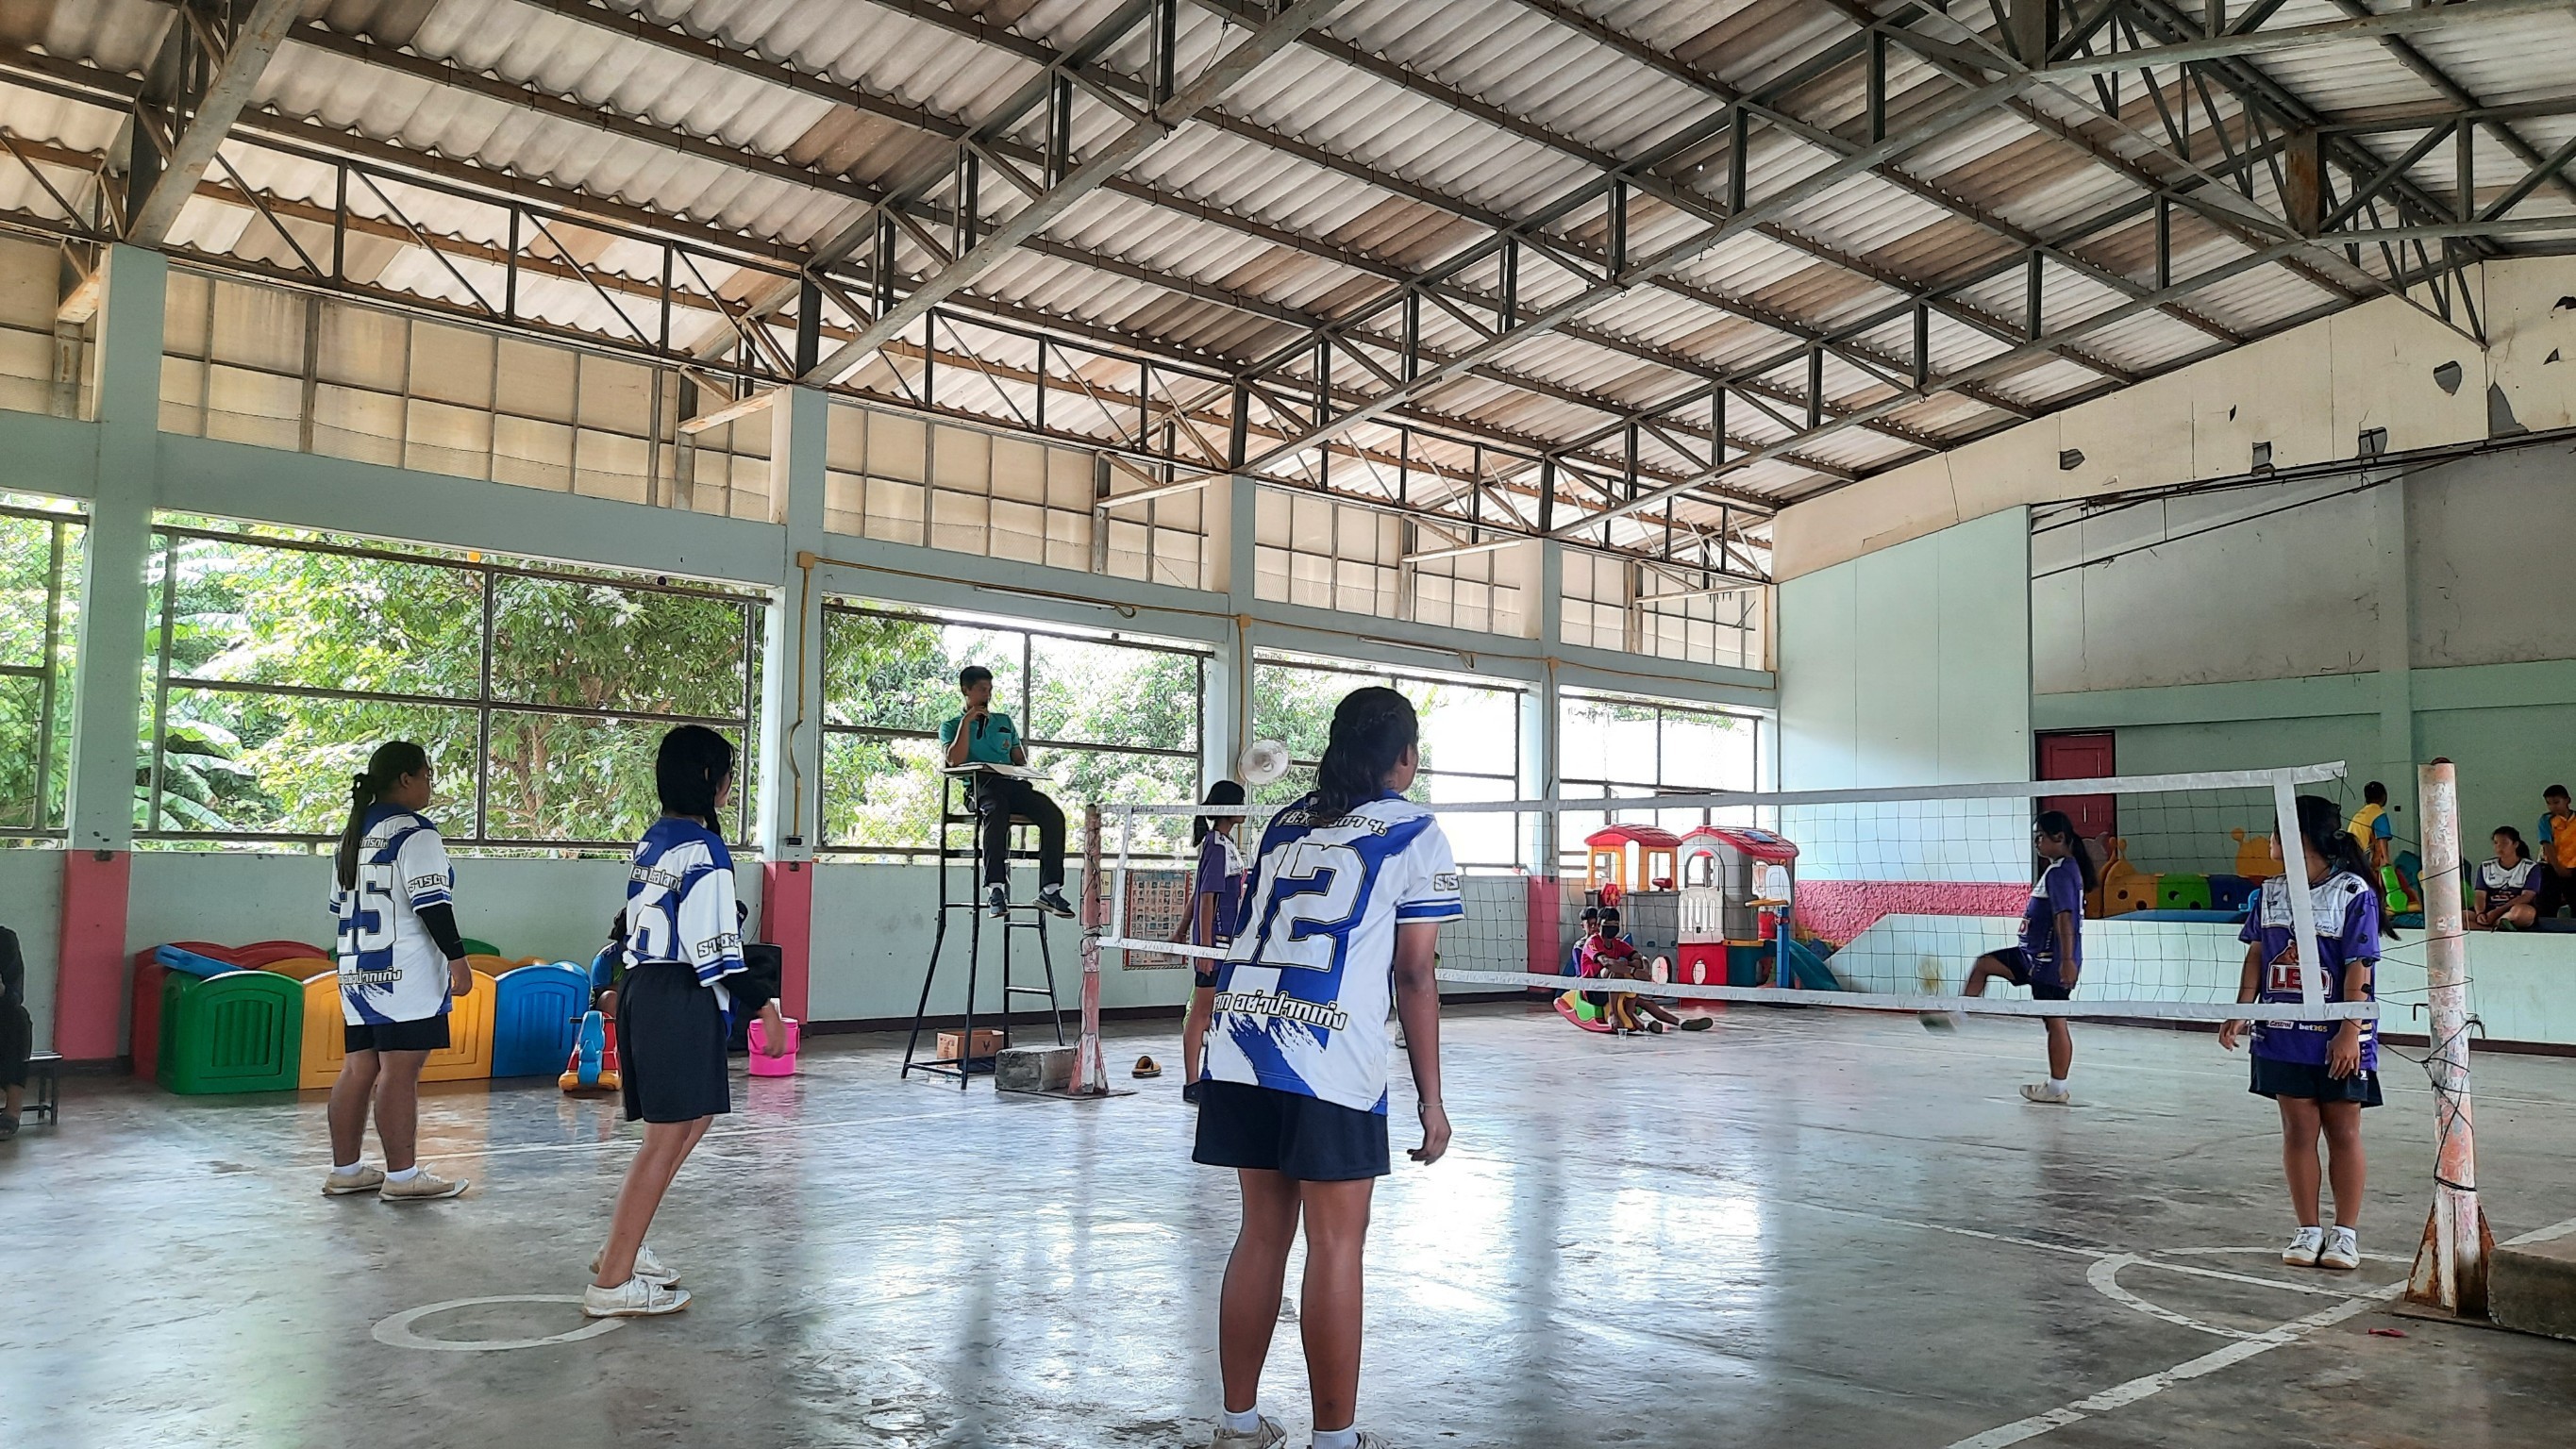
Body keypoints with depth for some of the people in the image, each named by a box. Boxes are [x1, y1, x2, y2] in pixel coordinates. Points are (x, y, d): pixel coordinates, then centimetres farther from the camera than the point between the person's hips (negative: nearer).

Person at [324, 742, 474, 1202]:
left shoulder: (353, 833, 16)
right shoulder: (414, 831, -11)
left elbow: (341, 904, 22)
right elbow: (430, 903, -17)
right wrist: (457, 957, -13)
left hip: (357, 971, 9)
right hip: (406, 974, -9)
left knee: (358, 1068, 12)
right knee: (400, 1073, -6)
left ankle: (346, 1169, 19)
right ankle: (402, 1176, -3)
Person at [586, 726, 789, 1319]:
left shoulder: (651, 842, 13)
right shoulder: (704, 849, -16)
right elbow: (714, 950, -18)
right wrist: (763, 1007, -12)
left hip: (643, 987, 10)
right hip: (682, 1001, -10)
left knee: (690, 1122, 21)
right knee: (667, 1139, -2)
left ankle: (622, 1247, 27)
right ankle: (612, 1284, 3)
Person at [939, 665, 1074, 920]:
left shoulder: (1004, 722, 30)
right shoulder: (952, 725, 17)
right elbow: (955, 761, -2)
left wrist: (1023, 758, 2)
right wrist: (966, 722, -2)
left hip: (1011, 784, 4)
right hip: (979, 785, -4)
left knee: (1053, 815, -26)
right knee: (996, 811, -42)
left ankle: (1050, 890, -28)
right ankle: (995, 889, -45)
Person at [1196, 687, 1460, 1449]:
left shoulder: (1285, 822, 20)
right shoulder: (1415, 833, 4)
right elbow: (1415, 976, 0)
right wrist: (1430, 1100, 4)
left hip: (1240, 1041, 6)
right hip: (1329, 1058, -6)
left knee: (1262, 1231, 14)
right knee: (1336, 1246, 3)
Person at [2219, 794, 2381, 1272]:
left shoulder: (2353, 893, -9)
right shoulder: (2272, 892, 6)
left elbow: (2359, 969, -11)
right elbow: (2257, 955, 11)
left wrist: (2350, 1032, -15)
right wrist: (2242, 1012, 3)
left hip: (2338, 1039, -4)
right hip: (2283, 1035, 4)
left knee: (2343, 1132, 6)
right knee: (2298, 1129, 8)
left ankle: (2345, 1232, 17)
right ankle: (2308, 1230, 17)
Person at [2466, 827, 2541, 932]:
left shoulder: (2531, 867, 8)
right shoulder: (2486, 867, 17)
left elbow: (2527, 896, -6)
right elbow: (2480, 895, 7)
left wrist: (2497, 911, -18)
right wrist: (2480, 913, -17)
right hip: (2489, 911, 3)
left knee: (2523, 911, -41)